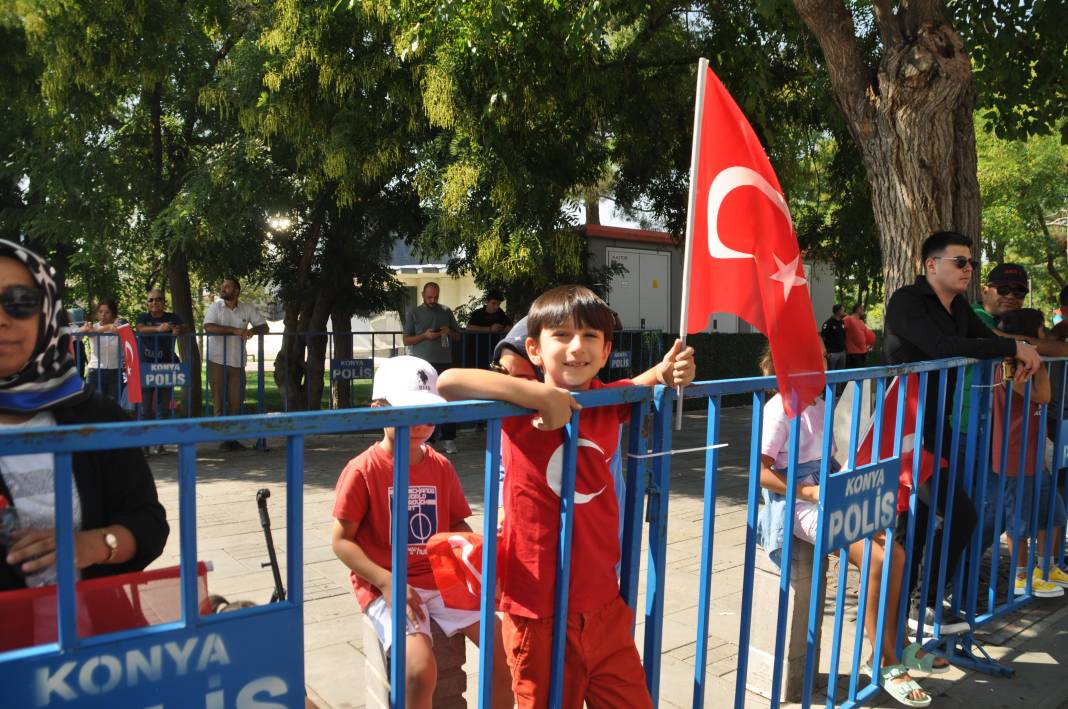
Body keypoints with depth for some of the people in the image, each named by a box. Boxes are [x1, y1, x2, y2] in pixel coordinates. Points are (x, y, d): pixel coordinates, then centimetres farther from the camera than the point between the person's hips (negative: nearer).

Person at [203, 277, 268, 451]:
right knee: (219, 401, 1)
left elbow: (265, 327, 9)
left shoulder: (247, 309, 6)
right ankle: (223, 438, 7)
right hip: (217, 361, -2)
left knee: (236, 402, 4)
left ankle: (232, 438, 14)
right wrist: (235, 330, -25)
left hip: (237, 362, 2)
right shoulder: (215, 307, -2)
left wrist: (252, 330, -14)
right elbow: (208, 327, -19)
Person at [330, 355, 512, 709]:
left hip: (442, 579, 5)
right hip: (385, 586, -5)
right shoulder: (363, 470, -10)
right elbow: (341, 540, -7)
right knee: (420, 668, -26)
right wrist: (385, 581, -18)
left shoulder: (441, 467, 5)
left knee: (503, 645, -9)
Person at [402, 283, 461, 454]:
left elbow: (458, 336, 18)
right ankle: (426, 439, 7)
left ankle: (449, 440, 1)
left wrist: (449, 332, -4)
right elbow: (406, 340, 5)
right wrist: (425, 336, -10)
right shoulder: (414, 313, 8)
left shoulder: (446, 312, 13)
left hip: (444, 363, 1)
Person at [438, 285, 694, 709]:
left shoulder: (609, 402, 1)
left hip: (604, 606, 5)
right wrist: (541, 395, -32)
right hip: (540, 612, -5)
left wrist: (668, 373, 2)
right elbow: (448, 383, -30)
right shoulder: (524, 408, -14)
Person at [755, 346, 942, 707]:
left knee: (895, 552, -4)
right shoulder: (779, 408, -14)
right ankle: (887, 664, -4)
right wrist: (810, 492, -20)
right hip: (799, 505, -8)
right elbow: (761, 472, -18)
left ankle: (889, 648, 11)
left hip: (830, 498, 8)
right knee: (875, 560, -19)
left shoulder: (820, 405, 13)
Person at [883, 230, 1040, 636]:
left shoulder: (957, 306, 13)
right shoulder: (907, 302, -14)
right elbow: (944, 347, -28)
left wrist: (1021, 354, -5)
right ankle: (928, 606, 6)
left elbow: (987, 339, 17)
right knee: (961, 514, -9)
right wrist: (1014, 348, -21)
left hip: (934, 426, 9)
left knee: (918, 516, 14)